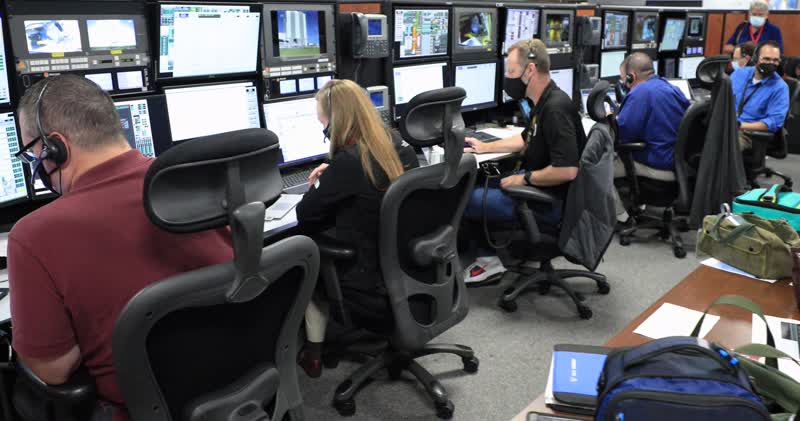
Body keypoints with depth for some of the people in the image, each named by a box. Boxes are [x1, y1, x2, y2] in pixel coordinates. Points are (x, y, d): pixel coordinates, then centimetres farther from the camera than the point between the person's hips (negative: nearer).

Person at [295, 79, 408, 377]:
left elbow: (305, 217, -9)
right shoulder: (384, 150, 2)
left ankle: (313, 353, 28)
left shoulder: (348, 162, -23)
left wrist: (316, 185, 7)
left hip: (374, 285, -7)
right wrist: (328, 181, 8)